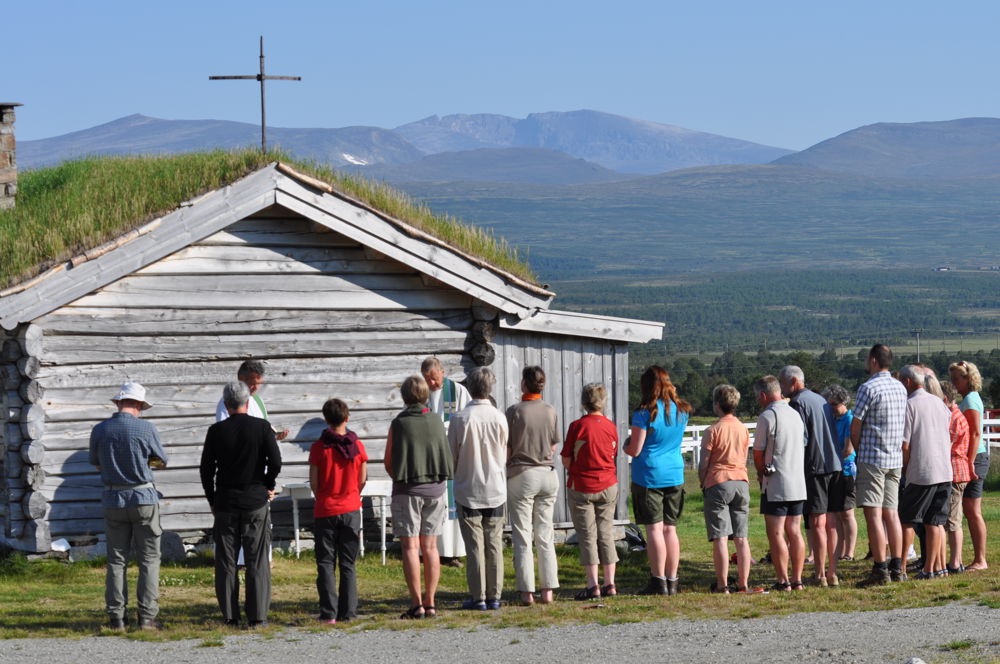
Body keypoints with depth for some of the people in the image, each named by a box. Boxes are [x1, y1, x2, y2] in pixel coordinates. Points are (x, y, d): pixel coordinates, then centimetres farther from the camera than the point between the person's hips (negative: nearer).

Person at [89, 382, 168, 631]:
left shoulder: (99, 430, -2)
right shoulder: (146, 429, -10)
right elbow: (161, 461, 3)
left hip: (113, 499, 3)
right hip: (143, 498, -3)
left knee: (116, 560, 9)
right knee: (149, 559, 4)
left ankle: (116, 617, 6)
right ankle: (147, 616, 0)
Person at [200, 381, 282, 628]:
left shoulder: (216, 431, -2)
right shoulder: (262, 427, -4)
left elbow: (206, 468, 1)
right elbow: (275, 462, -8)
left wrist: (212, 499, 13)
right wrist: (268, 486, 10)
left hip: (225, 504, 1)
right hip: (256, 502, -1)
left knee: (226, 563, 6)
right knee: (257, 561, 3)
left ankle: (230, 616, 5)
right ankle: (257, 616, -1)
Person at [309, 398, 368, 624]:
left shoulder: (319, 447, -8)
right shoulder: (357, 445, -3)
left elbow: (314, 482, -5)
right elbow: (362, 479, 2)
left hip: (325, 511, -2)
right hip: (351, 511, 2)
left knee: (325, 564, 3)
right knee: (348, 564, 9)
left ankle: (329, 613, -3)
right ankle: (348, 612, 7)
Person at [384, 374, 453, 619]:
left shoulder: (399, 424, -9)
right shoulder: (436, 421, 1)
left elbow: (389, 463, -3)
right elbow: (446, 457, 10)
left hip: (407, 489, -4)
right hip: (435, 488, 4)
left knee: (410, 547, -2)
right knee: (430, 547, 8)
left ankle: (417, 604, -6)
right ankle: (430, 603, 8)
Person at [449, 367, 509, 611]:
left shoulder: (460, 419, -12)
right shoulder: (499, 418, -6)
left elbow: (451, 456, -3)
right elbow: (504, 456, 6)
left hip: (468, 491, -2)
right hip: (496, 490, 2)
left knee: (475, 546, 2)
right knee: (494, 545, 7)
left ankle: (478, 597, 3)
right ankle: (494, 596, 8)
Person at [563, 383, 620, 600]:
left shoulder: (577, 426, -13)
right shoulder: (611, 427, 0)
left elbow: (566, 461, -9)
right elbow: (613, 456, 10)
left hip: (581, 487, -4)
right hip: (608, 486, 4)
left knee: (587, 536, 1)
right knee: (606, 534, 11)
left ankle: (592, 585, -3)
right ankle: (610, 584, 9)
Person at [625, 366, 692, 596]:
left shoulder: (645, 413, -12)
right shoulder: (681, 411, 5)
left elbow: (635, 450, -11)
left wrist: (625, 446, 10)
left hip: (649, 476, -5)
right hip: (675, 476, 5)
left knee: (654, 529, -3)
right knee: (670, 528, 9)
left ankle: (658, 581, -4)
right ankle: (672, 581, 10)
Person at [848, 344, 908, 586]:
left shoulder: (868, 388, -12)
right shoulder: (900, 388, 11)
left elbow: (855, 428, -10)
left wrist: (858, 451, 9)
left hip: (872, 459, -7)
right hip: (895, 459, 7)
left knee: (874, 514, -6)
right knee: (891, 513, 11)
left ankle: (880, 570, -9)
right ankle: (897, 568, 10)